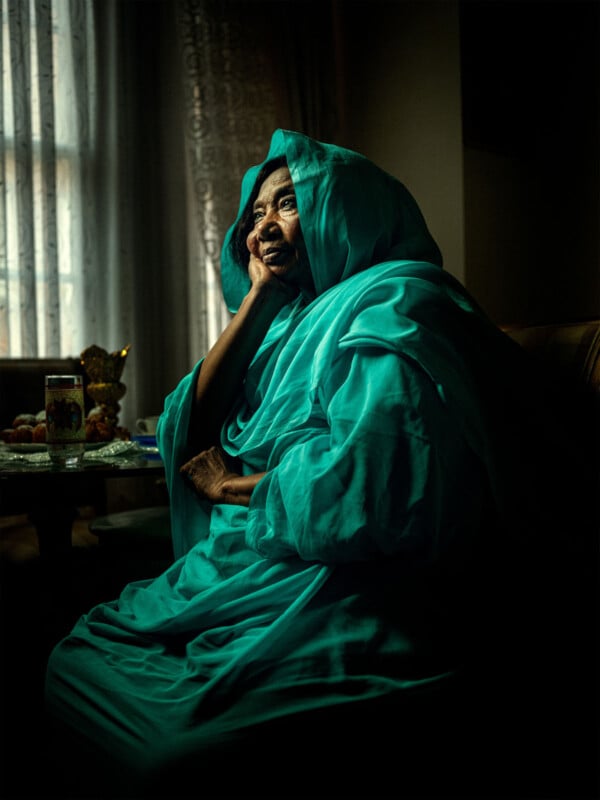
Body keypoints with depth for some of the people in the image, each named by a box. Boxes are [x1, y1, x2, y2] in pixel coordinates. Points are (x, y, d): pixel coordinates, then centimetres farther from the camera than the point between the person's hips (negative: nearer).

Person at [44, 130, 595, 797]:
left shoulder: (395, 304, -9)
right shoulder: (292, 323, 19)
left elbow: (367, 481, -25)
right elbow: (196, 424, 11)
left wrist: (236, 487, -7)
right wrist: (259, 297, 6)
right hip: (244, 567, 9)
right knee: (73, 659, -1)